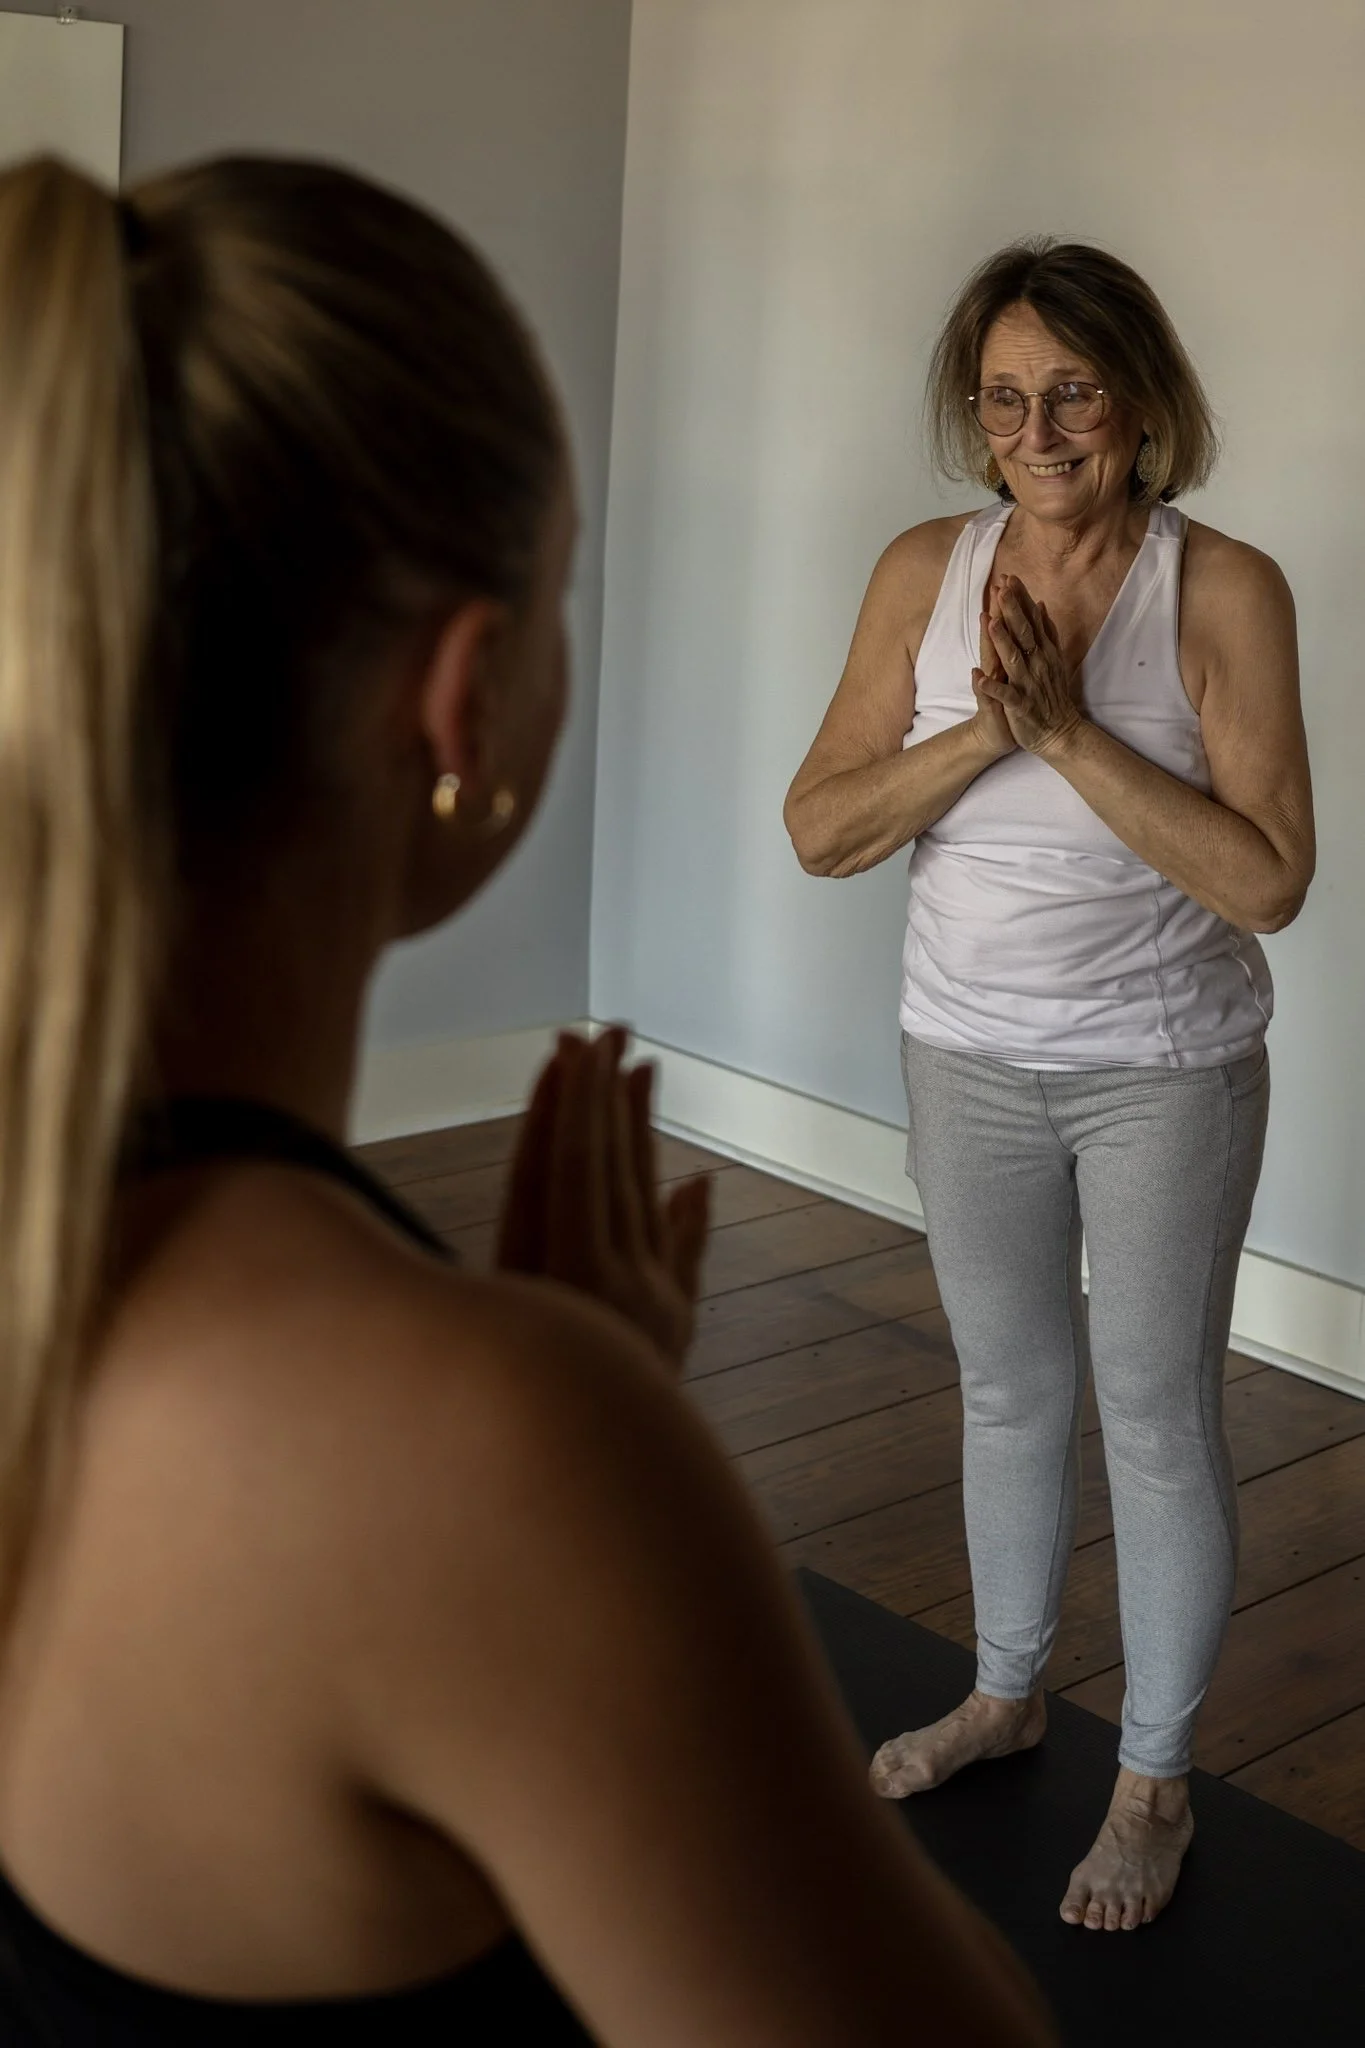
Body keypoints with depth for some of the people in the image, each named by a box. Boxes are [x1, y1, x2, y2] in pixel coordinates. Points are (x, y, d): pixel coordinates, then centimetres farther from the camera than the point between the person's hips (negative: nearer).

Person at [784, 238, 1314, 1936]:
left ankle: (1154, 1782, 26)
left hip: (1164, 1071, -3)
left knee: (1156, 1418, 7)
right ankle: (1007, 1693, 42)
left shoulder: (1223, 591, -15)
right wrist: (981, 733, -24)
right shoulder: (927, 572, -5)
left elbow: (1266, 879, -22)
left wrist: (1070, 729, -28)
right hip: (968, 1058, 4)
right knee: (1010, 1391, 20)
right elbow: (818, 830, -9)